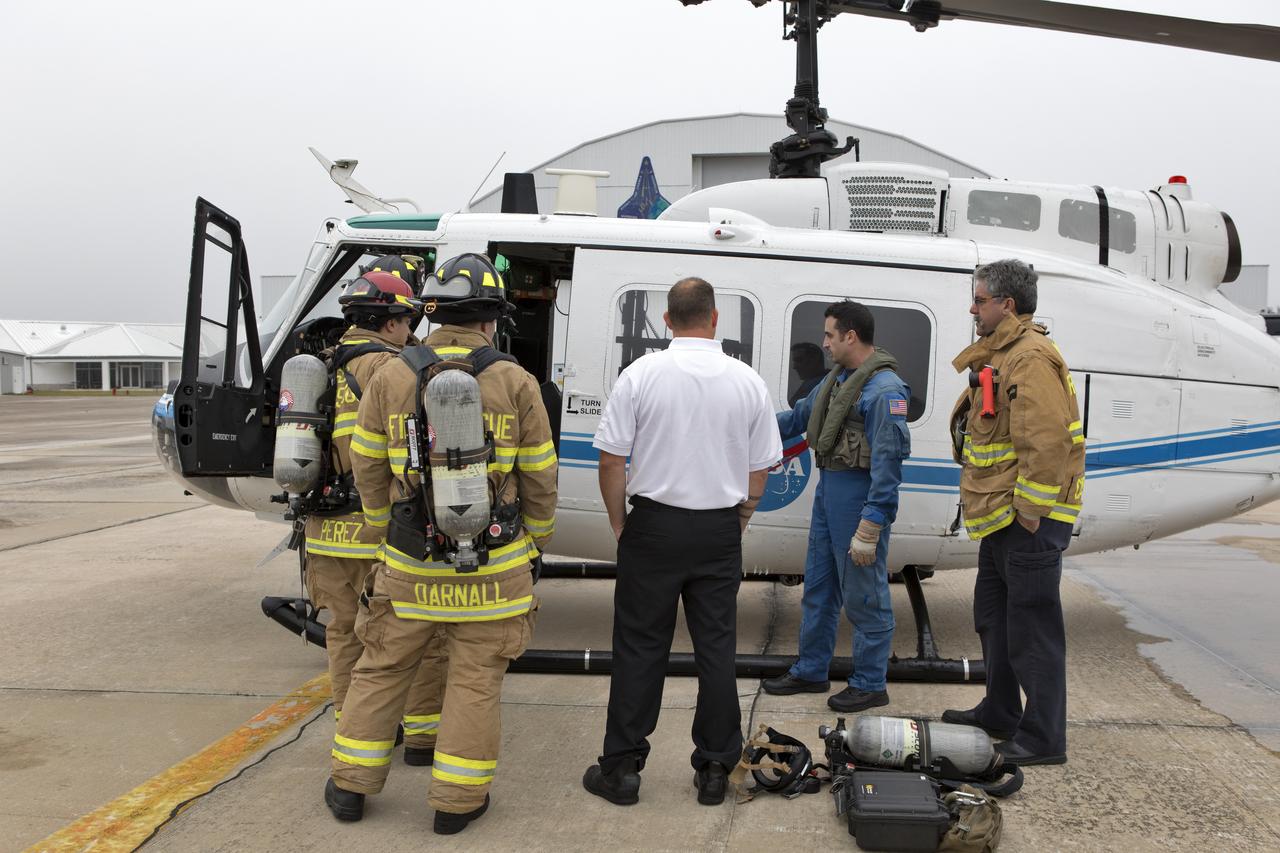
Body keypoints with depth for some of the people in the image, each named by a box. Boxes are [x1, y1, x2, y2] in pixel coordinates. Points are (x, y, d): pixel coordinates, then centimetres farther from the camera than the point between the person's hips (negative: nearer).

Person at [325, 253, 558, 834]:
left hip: (410, 565, 2)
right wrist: (537, 541, 15)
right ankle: (457, 799, 18)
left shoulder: (391, 377, -2)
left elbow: (368, 470, 5)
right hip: (494, 567, -2)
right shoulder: (514, 382, -7)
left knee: (382, 668, 17)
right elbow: (539, 478, -2)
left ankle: (351, 785, 27)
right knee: (476, 678, 9)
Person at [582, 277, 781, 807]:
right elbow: (759, 471, 5)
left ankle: (621, 768, 13)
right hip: (720, 532, 2)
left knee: (640, 648, 6)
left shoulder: (641, 374, -7)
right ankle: (714, 771, 17)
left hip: (654, 525, -2)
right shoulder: (748, 382, 0)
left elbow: (611, 460, -7)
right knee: (716, 648, 9)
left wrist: (620, 524, 5)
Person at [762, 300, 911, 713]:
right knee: (818, 586, 18)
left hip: (859, 497, -10)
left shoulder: (884, 390, -19)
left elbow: (888, 462, -23)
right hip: (828, 491, 10)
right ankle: (811, 671, 31)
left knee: (863, 596, 1)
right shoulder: (838, 378, 11)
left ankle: (870, 685, 14)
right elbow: (801, 416, 26)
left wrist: (869, 528, -25)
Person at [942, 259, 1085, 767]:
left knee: (1031, 627, -4)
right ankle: (1000, 713, 34)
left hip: (1029, 521, -11)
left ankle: (1043, 738, 5)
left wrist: (1030, 510, -23)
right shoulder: (1001, 355, 18)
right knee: (993, 616, 20)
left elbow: (1047, 441, -24)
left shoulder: (1031, 357, -16)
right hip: (1002, 516, 11)